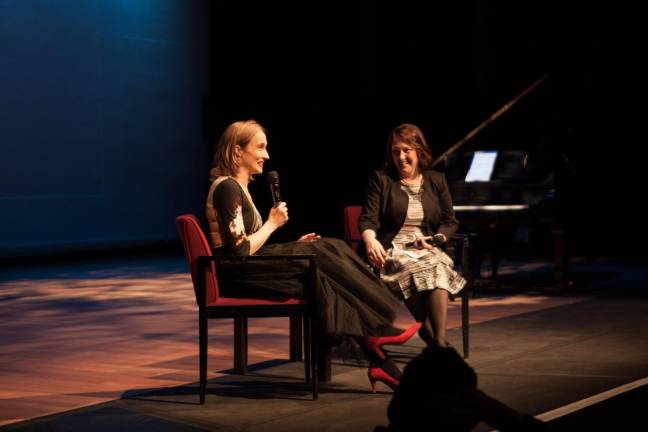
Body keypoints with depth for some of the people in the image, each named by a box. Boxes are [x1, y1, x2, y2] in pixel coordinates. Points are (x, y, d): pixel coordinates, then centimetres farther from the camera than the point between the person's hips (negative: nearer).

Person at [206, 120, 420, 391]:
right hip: (238, 277, -9)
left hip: (252, 270, 9)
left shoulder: (238, 186, 19)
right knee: (322, 258, -19)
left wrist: (292, 247, 8)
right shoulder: (227, 188, -13)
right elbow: (241, 251, -20)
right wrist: (272, 224, -7)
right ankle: (374, 330, -11)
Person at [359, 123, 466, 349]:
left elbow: (450, 222, 19)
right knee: (413, 269, -36)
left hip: (426, 249, 2)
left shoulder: (436, 180, 17)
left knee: (438, 268, -34)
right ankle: (431, 337, -25)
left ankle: (440, 340, -40)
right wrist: (370, 241, -25)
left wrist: (435, 239, -3)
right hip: (392, 249, -2)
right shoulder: (380, 179, 8)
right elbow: (368, 219, -2)